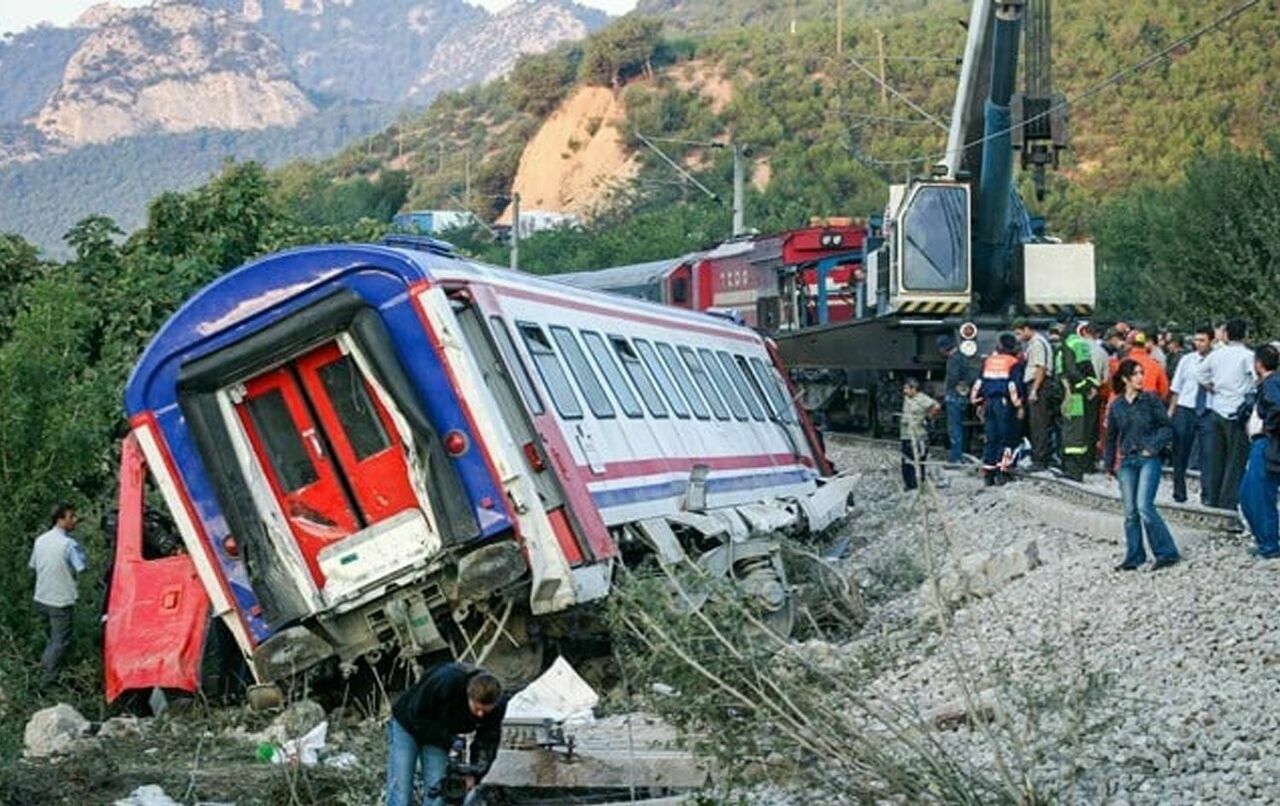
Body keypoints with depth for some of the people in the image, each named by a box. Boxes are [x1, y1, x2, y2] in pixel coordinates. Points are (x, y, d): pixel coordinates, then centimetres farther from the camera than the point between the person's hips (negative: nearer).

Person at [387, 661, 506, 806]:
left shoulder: (497, 706, -24)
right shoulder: (446, 681, -38)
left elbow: (487, 742, -15)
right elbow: (415, 715, -27)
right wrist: (449, 740, -32)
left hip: (440, 735, 4)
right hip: (407, 725, -4)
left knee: (437, 793, -7)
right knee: (400, 790, -10)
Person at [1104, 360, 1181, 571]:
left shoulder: (1150, 400, -1)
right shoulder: (1116, 406, 8)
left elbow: (1166, 427, -1)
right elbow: (1111, 437, 17)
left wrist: (1153, 447, -12)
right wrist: (1109, 464, 17)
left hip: (1149, 459, -4)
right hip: (1127, 461, 4)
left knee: (1144, 506, -15)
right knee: (1130, 512, 4)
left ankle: (1166, 552, -6)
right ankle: (1134, 557, 13)